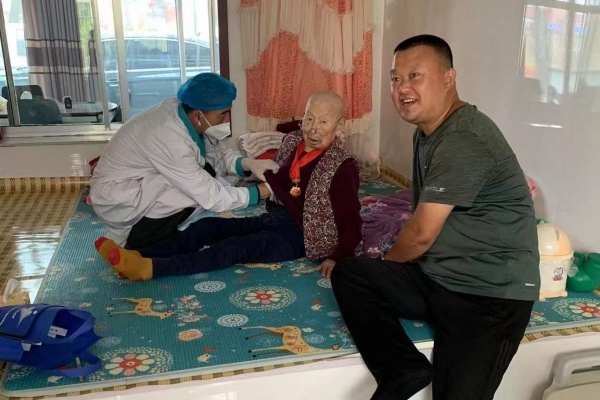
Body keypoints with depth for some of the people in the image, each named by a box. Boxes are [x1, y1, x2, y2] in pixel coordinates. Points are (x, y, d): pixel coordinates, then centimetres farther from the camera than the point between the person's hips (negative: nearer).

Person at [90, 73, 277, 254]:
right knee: (204, 190, -20)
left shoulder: (180, 109, -9)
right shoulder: (171, 139, -33)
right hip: (116, 202, -9)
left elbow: (219, 149, 4)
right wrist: (259, 192, -19)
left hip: (139, 181, 9)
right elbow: (211, 197, -29)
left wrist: (246, 164, -15)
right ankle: (137, 243, -5)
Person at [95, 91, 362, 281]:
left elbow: (351, 222, -18)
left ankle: (149, 268, -39)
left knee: (235, 247, -28)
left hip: (299, 236, -8)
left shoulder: (342, 167, -17)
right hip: (272, 219, 8)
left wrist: (337, 258, -30)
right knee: (208, 226, -9)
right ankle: (137, 256, -19)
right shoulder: (292, 141, 4)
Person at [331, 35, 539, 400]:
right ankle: (404, 368, -10)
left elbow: (422, 234, -17)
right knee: (348, 274, -3)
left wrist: (387, 261, 3)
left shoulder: (463, 139, -21)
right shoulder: (428, 131, 10)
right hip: (436, 278, 9)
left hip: (490, 294, -9)